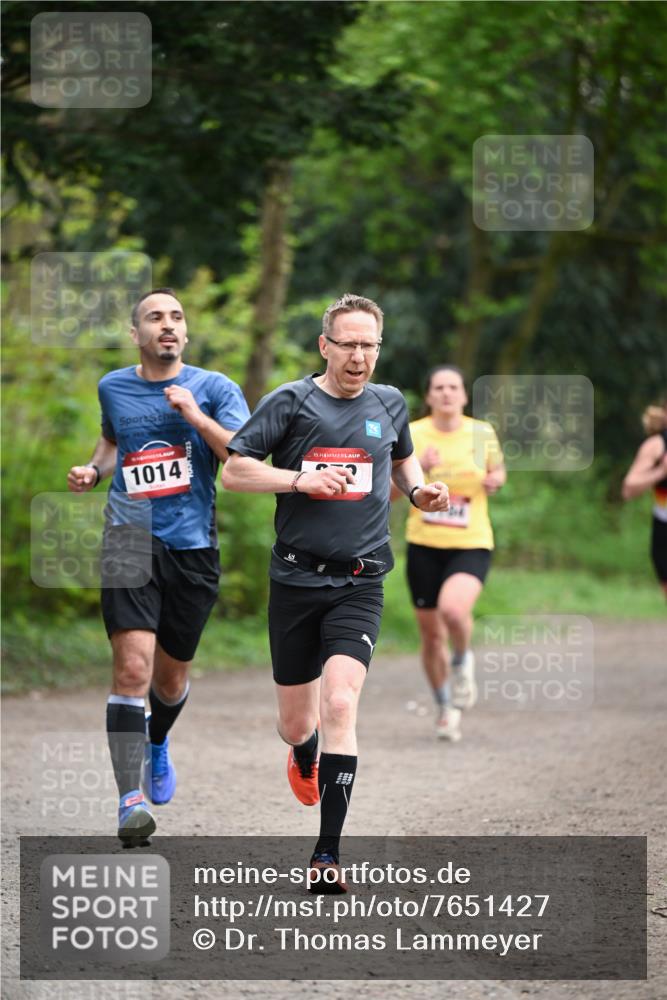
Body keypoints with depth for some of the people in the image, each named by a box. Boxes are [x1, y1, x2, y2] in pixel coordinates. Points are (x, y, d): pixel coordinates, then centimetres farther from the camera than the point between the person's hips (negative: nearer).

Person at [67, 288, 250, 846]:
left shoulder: (214, 388, 1)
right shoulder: (113, 387, 8)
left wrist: (196, 416, -17)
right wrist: (95, 471, 10)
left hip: (192, 548, 0)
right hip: (130, 542, 0)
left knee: (171, 679, 13)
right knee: (133, 667, -19)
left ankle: (157, 745, 48)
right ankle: (131, 800, -21)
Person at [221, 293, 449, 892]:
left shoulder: (389, 404, 10)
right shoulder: (289, 402, -1)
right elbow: (234, 471, -3)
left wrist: (420, 490, 9)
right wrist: (302, 480, -15)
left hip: (360, 584, 0)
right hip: (296, 579, 0)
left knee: (340, 706, -18)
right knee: (296, 724, 8)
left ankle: (328, 854, -17)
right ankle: (305, 756, 49)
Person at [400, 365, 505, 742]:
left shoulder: (482, 433, 1)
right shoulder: (411, 435, -1)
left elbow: (498, 471, 18)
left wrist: (495, 481, -5)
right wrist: (418, 469, -21)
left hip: (472, 545, -1)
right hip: (424, 545, 1)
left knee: (453, 609, -29)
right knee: (431, 634, 7)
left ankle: (463, 661, 4)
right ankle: (446, 709, 30)